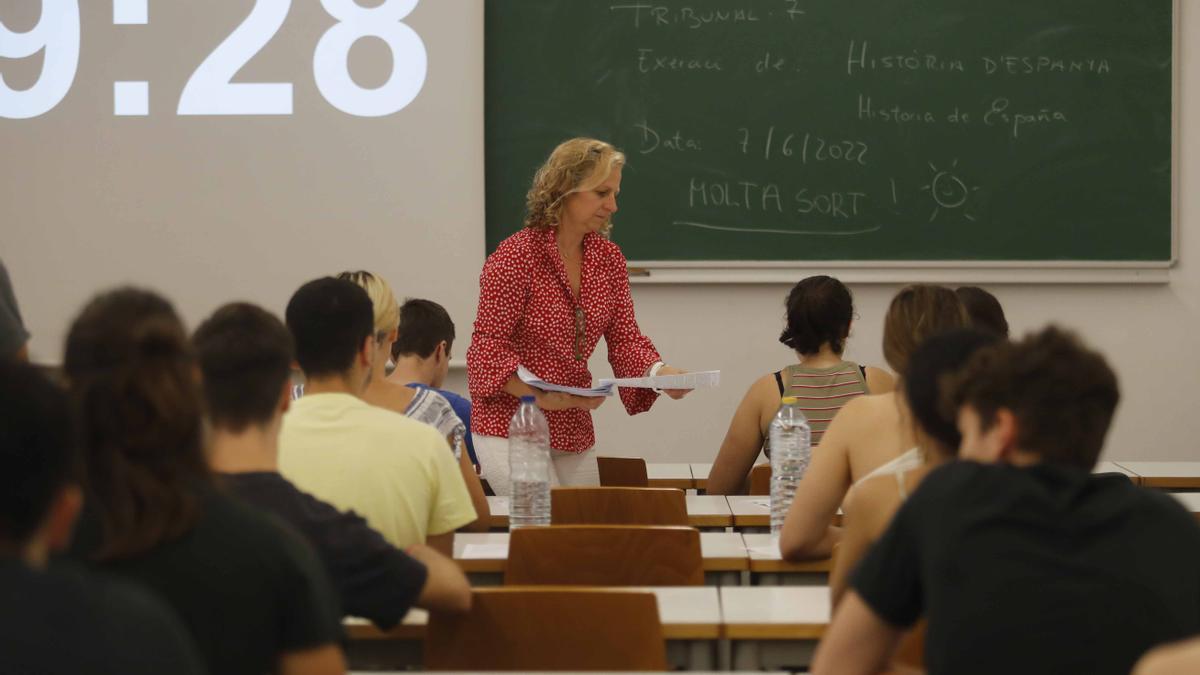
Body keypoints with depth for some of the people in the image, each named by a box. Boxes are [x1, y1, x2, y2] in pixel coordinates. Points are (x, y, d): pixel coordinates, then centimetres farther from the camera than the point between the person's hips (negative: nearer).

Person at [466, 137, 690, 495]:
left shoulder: (609, 259, 5)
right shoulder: (516, 257, -14)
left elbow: (625, 338, 3)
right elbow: (487, 348, -15)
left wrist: (658, 371, -19)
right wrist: (545, 398, -28)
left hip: (576, 432, 7)